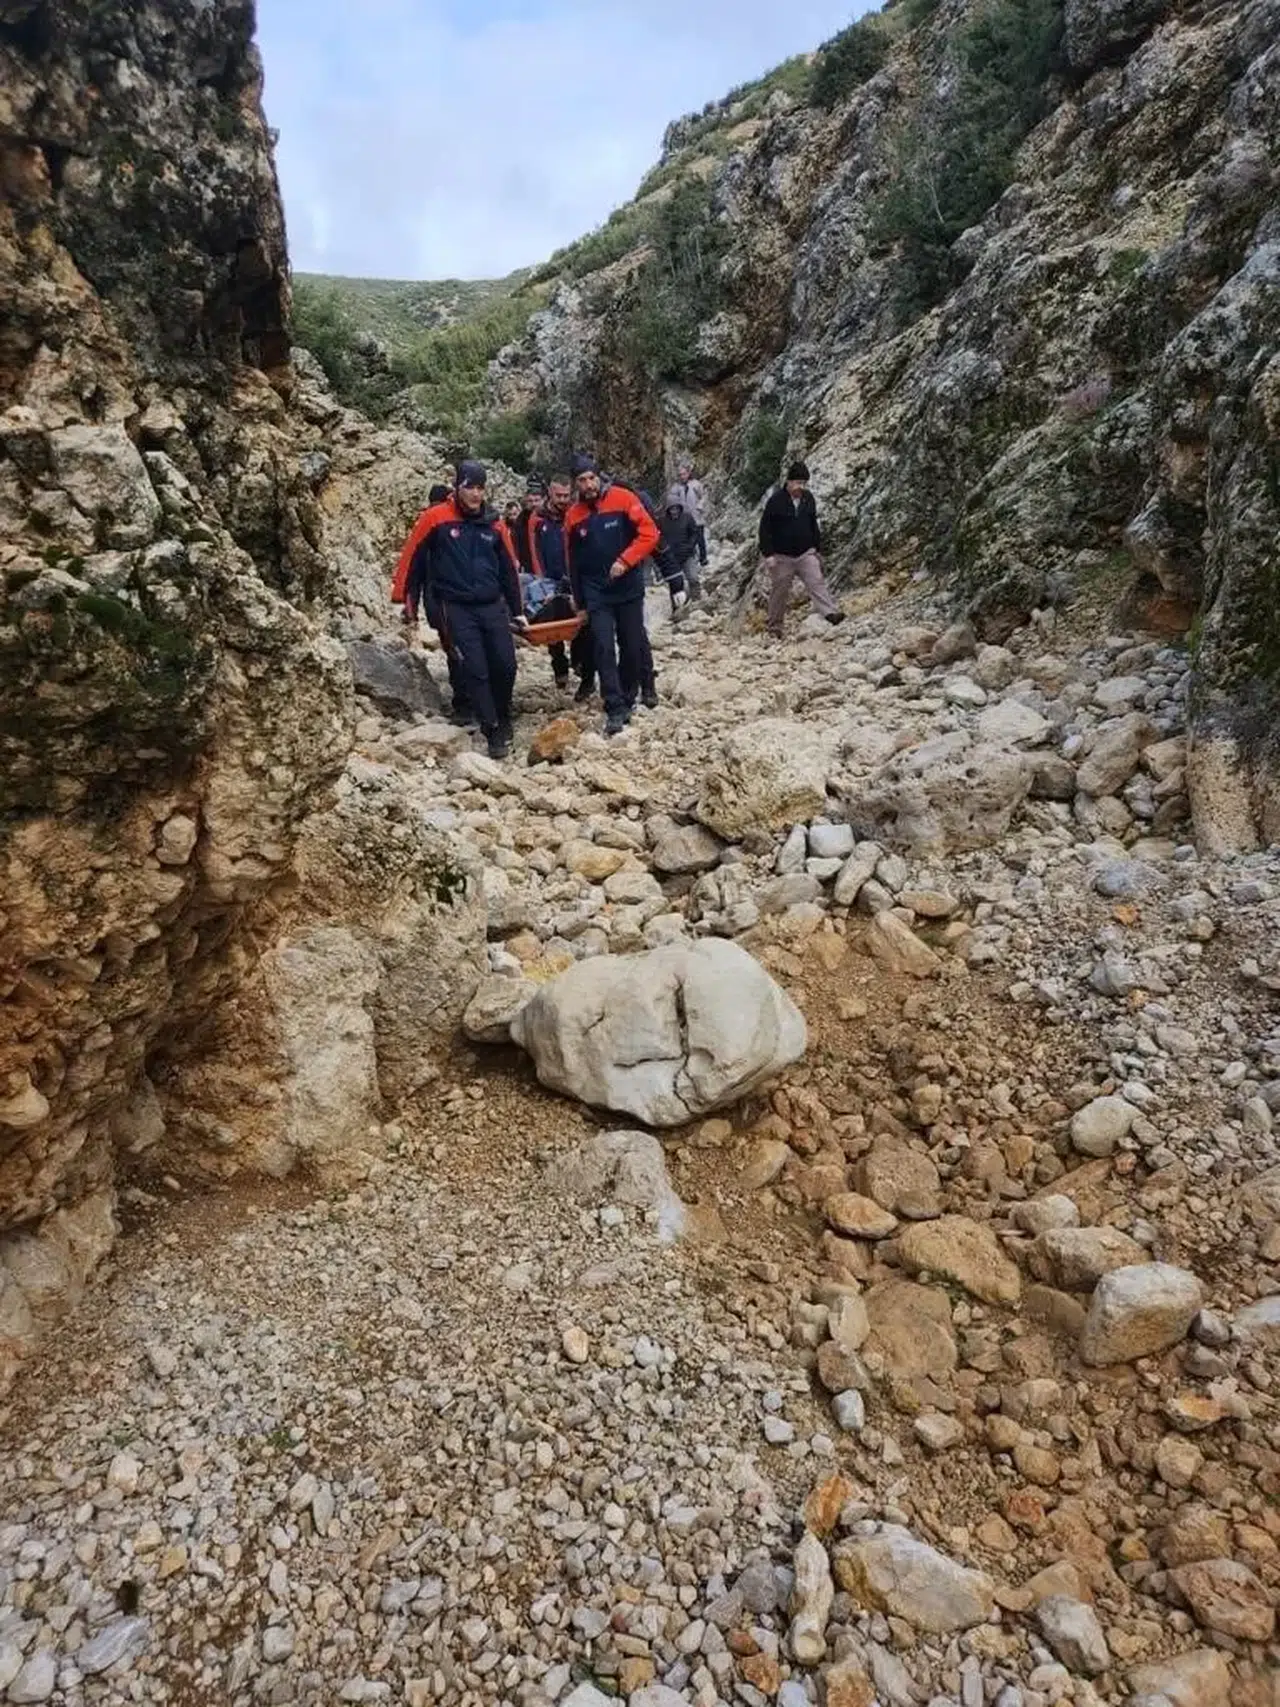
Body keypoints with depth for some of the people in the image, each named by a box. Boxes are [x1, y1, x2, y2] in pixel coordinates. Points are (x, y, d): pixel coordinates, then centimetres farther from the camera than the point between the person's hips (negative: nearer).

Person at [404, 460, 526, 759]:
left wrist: (517, 610, 16)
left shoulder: (493, 524, 6)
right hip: (457, 608, -4)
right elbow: (414, 561, -1)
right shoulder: (435, 518, -6)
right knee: (475, 670, -8)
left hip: (493, 605, 4)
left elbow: (508, 569, 15)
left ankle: (504, 719, 25)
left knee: (505, 665, 2)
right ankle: (493, 731, 1)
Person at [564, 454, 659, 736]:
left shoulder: (623, 498, -5)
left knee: (633, 646, 6)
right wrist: (579, 601, 15)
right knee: (604, 648, -10)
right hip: (596, 594, 1)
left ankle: (627, 699, 25)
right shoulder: (574, 516, 4)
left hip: (629, 588, -1)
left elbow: (650, 533, -10)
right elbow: (574, 562, 13)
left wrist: (625, 561, -20)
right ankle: (616, 710, -10)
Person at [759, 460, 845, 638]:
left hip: (806, 553, 4)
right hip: (782, 556, -4)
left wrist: (817, 548, 16)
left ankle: (831, 612, -24)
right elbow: (765, 528, -10)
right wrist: (768, 554, -15)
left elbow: (813, 525, 16)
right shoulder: (775, 500, -11)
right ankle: (774, 626, 18)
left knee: (816, 582, -12)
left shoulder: (808, 498, 6)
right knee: (779, 591, 5)